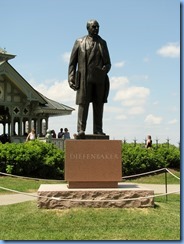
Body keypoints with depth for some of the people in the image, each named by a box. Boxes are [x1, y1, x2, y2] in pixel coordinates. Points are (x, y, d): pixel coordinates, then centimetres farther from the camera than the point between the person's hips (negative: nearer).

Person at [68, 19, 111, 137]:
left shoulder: (102, 43, 18)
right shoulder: (79, 42, 11)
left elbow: (108, 63, 17)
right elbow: (72, 62, 8)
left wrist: (104, 69, -6)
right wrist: (71, 78, -3)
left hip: (99, 79, 3)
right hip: (84, 78, -3)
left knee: (99, 105, 3)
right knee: (83, 104, -6)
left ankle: (98, 129, 7)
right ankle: (81, 129, -5)